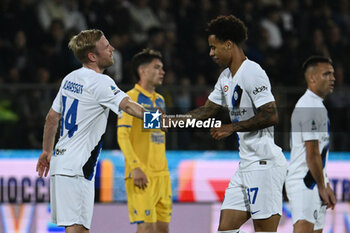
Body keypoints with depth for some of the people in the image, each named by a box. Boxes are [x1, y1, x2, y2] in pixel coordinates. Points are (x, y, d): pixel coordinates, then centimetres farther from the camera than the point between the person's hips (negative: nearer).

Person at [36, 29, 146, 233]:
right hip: (76, 166, -9)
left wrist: (47, 151, 31)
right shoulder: (100, 82, -13)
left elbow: (52, 117, 21)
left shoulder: (70, 79, 13)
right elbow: (128, 106, -27)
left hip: (60, 160, 9)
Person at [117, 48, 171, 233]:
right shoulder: (131, 98, -6)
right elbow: (122, 136, -13)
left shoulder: (159, 100, 18)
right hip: (142, 176, -8)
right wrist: (135, 168, -21)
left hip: (162, 175, 8)